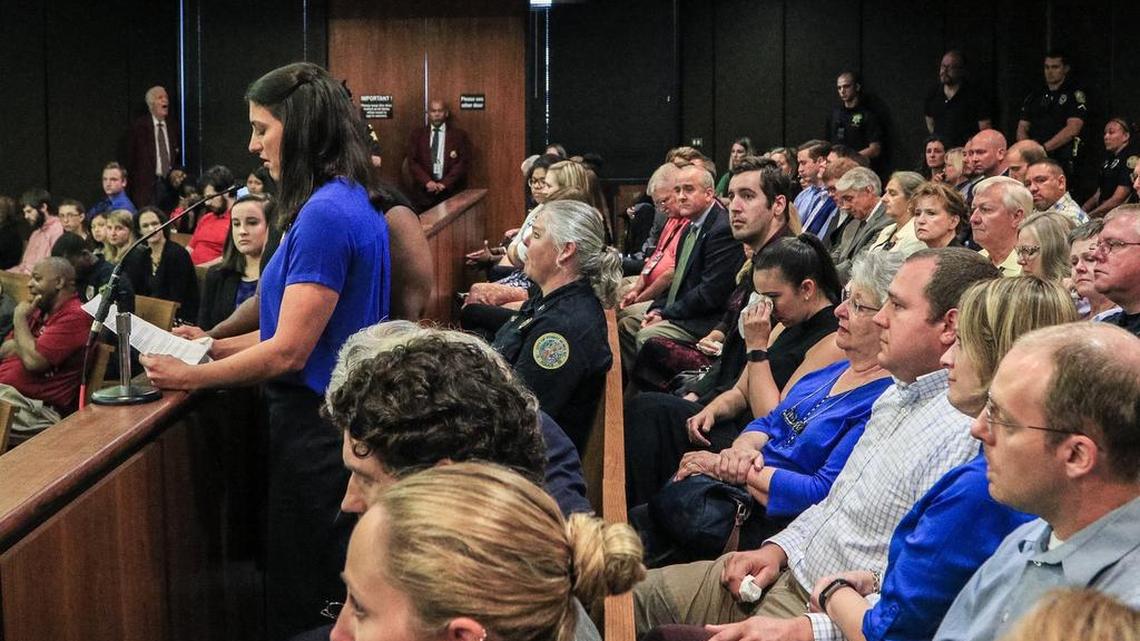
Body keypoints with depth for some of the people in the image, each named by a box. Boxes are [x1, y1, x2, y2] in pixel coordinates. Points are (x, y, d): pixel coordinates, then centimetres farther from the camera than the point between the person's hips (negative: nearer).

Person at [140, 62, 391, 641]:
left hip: (314, 425, -9)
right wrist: (214, 346, 9)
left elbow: (288, 351, -21)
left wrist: (191, 375, -11)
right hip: (340, 416, 9)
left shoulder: (325, 215, -21)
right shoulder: (351, 203, 9)